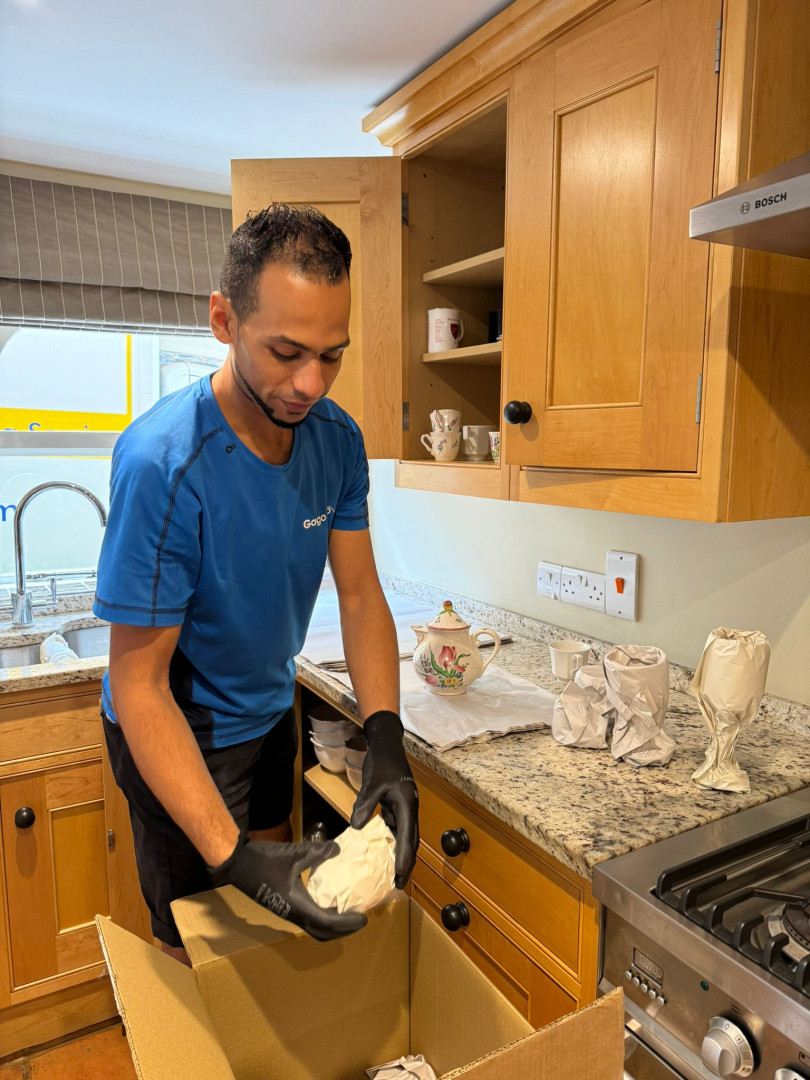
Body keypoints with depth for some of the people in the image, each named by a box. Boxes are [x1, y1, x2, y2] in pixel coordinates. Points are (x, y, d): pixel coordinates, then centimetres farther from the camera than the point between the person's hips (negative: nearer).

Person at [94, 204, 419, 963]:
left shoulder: (337, 439, -13)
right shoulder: (161, 461, -33)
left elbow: (360, 595, -11)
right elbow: (139, 685, -28)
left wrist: (386, 743, -25)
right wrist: (234, 856, -35)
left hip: (267, 710, 7)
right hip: (181, 733, -6)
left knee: (279, 917, 27)